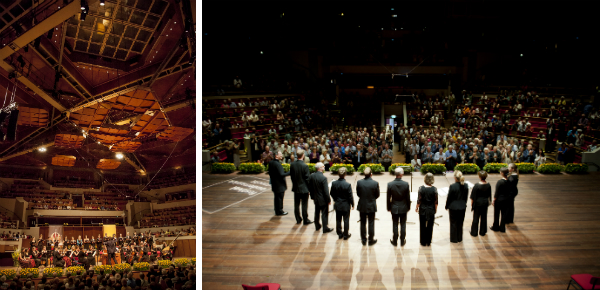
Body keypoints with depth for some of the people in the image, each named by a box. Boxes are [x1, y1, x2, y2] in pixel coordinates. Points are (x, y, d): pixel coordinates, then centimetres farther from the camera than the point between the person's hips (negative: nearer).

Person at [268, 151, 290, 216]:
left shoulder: (271, 163, 4)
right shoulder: (277, 164, -24)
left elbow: (270, 173, 12)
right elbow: (281, 174, -27)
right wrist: (289, 173, -21)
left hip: (274, 183, 9)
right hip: (279, 184, -9)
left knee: (276, 198, 18)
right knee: (280, 198, 3)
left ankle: (277, 210, 28)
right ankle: (279, 211, 12)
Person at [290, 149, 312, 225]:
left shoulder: (292, 164, -4)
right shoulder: (305, 166, -20)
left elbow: (291, 176, 5)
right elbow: (307, 178, -15)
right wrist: (309, 187, -3)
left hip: (296, 187, 5)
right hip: (304, 188, -5)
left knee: (296, 204, 13)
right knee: (304, 205, 4)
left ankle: (298, 219, 22)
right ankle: (305, 220, 12)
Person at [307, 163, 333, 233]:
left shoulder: (311, 176, -7)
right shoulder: (323, 178, -27)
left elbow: (310, 188, 4)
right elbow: (326, 191, -22)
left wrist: (312, 196, 18)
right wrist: (328, 200, -10)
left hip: (316, 198, 6)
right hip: (323, 199, -6)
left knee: (317, 213, 22)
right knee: (324, 214, 8)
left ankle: (317, 226, 37)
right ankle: (325, 229, 18)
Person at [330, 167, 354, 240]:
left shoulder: (333, 183, -12)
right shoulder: (348, 185, -23)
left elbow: (332, 194, 1)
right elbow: (350, 196, -15)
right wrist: (352, 204, 1)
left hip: (337, 205, 4)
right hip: (346, 205, -3)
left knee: (338, 220, 16)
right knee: (346, 220, 11)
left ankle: (339, 233, 28)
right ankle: (346, 235, 21)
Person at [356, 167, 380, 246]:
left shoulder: (359, 182, -14)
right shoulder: (375, 183, -17)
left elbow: (358, 194, -2)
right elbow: (377, 195, -6)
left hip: (362, 206, 2)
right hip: (371, 206, -1)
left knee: (363, 223, 14)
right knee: (371, 224, 11)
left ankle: (363, 240, 23)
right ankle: (371, 240, 20)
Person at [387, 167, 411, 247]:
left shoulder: (390, 184, -15)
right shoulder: (406, 184, -15)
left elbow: (388, 198, -7)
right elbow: (408, 197, -6)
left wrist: (389, 208, 6)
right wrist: (408, 207, 9)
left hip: (394, 208, 0)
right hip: (403, 208, 0)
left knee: (395, 225, 11)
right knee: (403, 225, 13)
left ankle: (395, 241, 21)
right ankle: (402, 241, 22)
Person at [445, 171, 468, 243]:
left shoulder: (452, 186, -21)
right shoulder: (466, 186, -6)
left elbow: (449, 198, -12)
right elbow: (466, 197, 5)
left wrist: (447, 206, 2)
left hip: (453, 207, -5)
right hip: (462, 207, 5)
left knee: (453, 223, 10)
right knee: (460, 223, 18)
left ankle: (454, 239, 20)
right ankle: (459, 238, 29)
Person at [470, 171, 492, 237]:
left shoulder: (477, 185, -21)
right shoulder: (488, 185, -7)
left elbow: (473, 196, -14)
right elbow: (489, 195, 5)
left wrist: (472, 204, -3)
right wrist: (489, 201, 21)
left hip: (478, 203, -4)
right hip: (485, 203, 4)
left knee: (476, 217, 8)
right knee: (484, 217, 16)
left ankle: (474, 232, 18)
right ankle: (482, 232, 26)